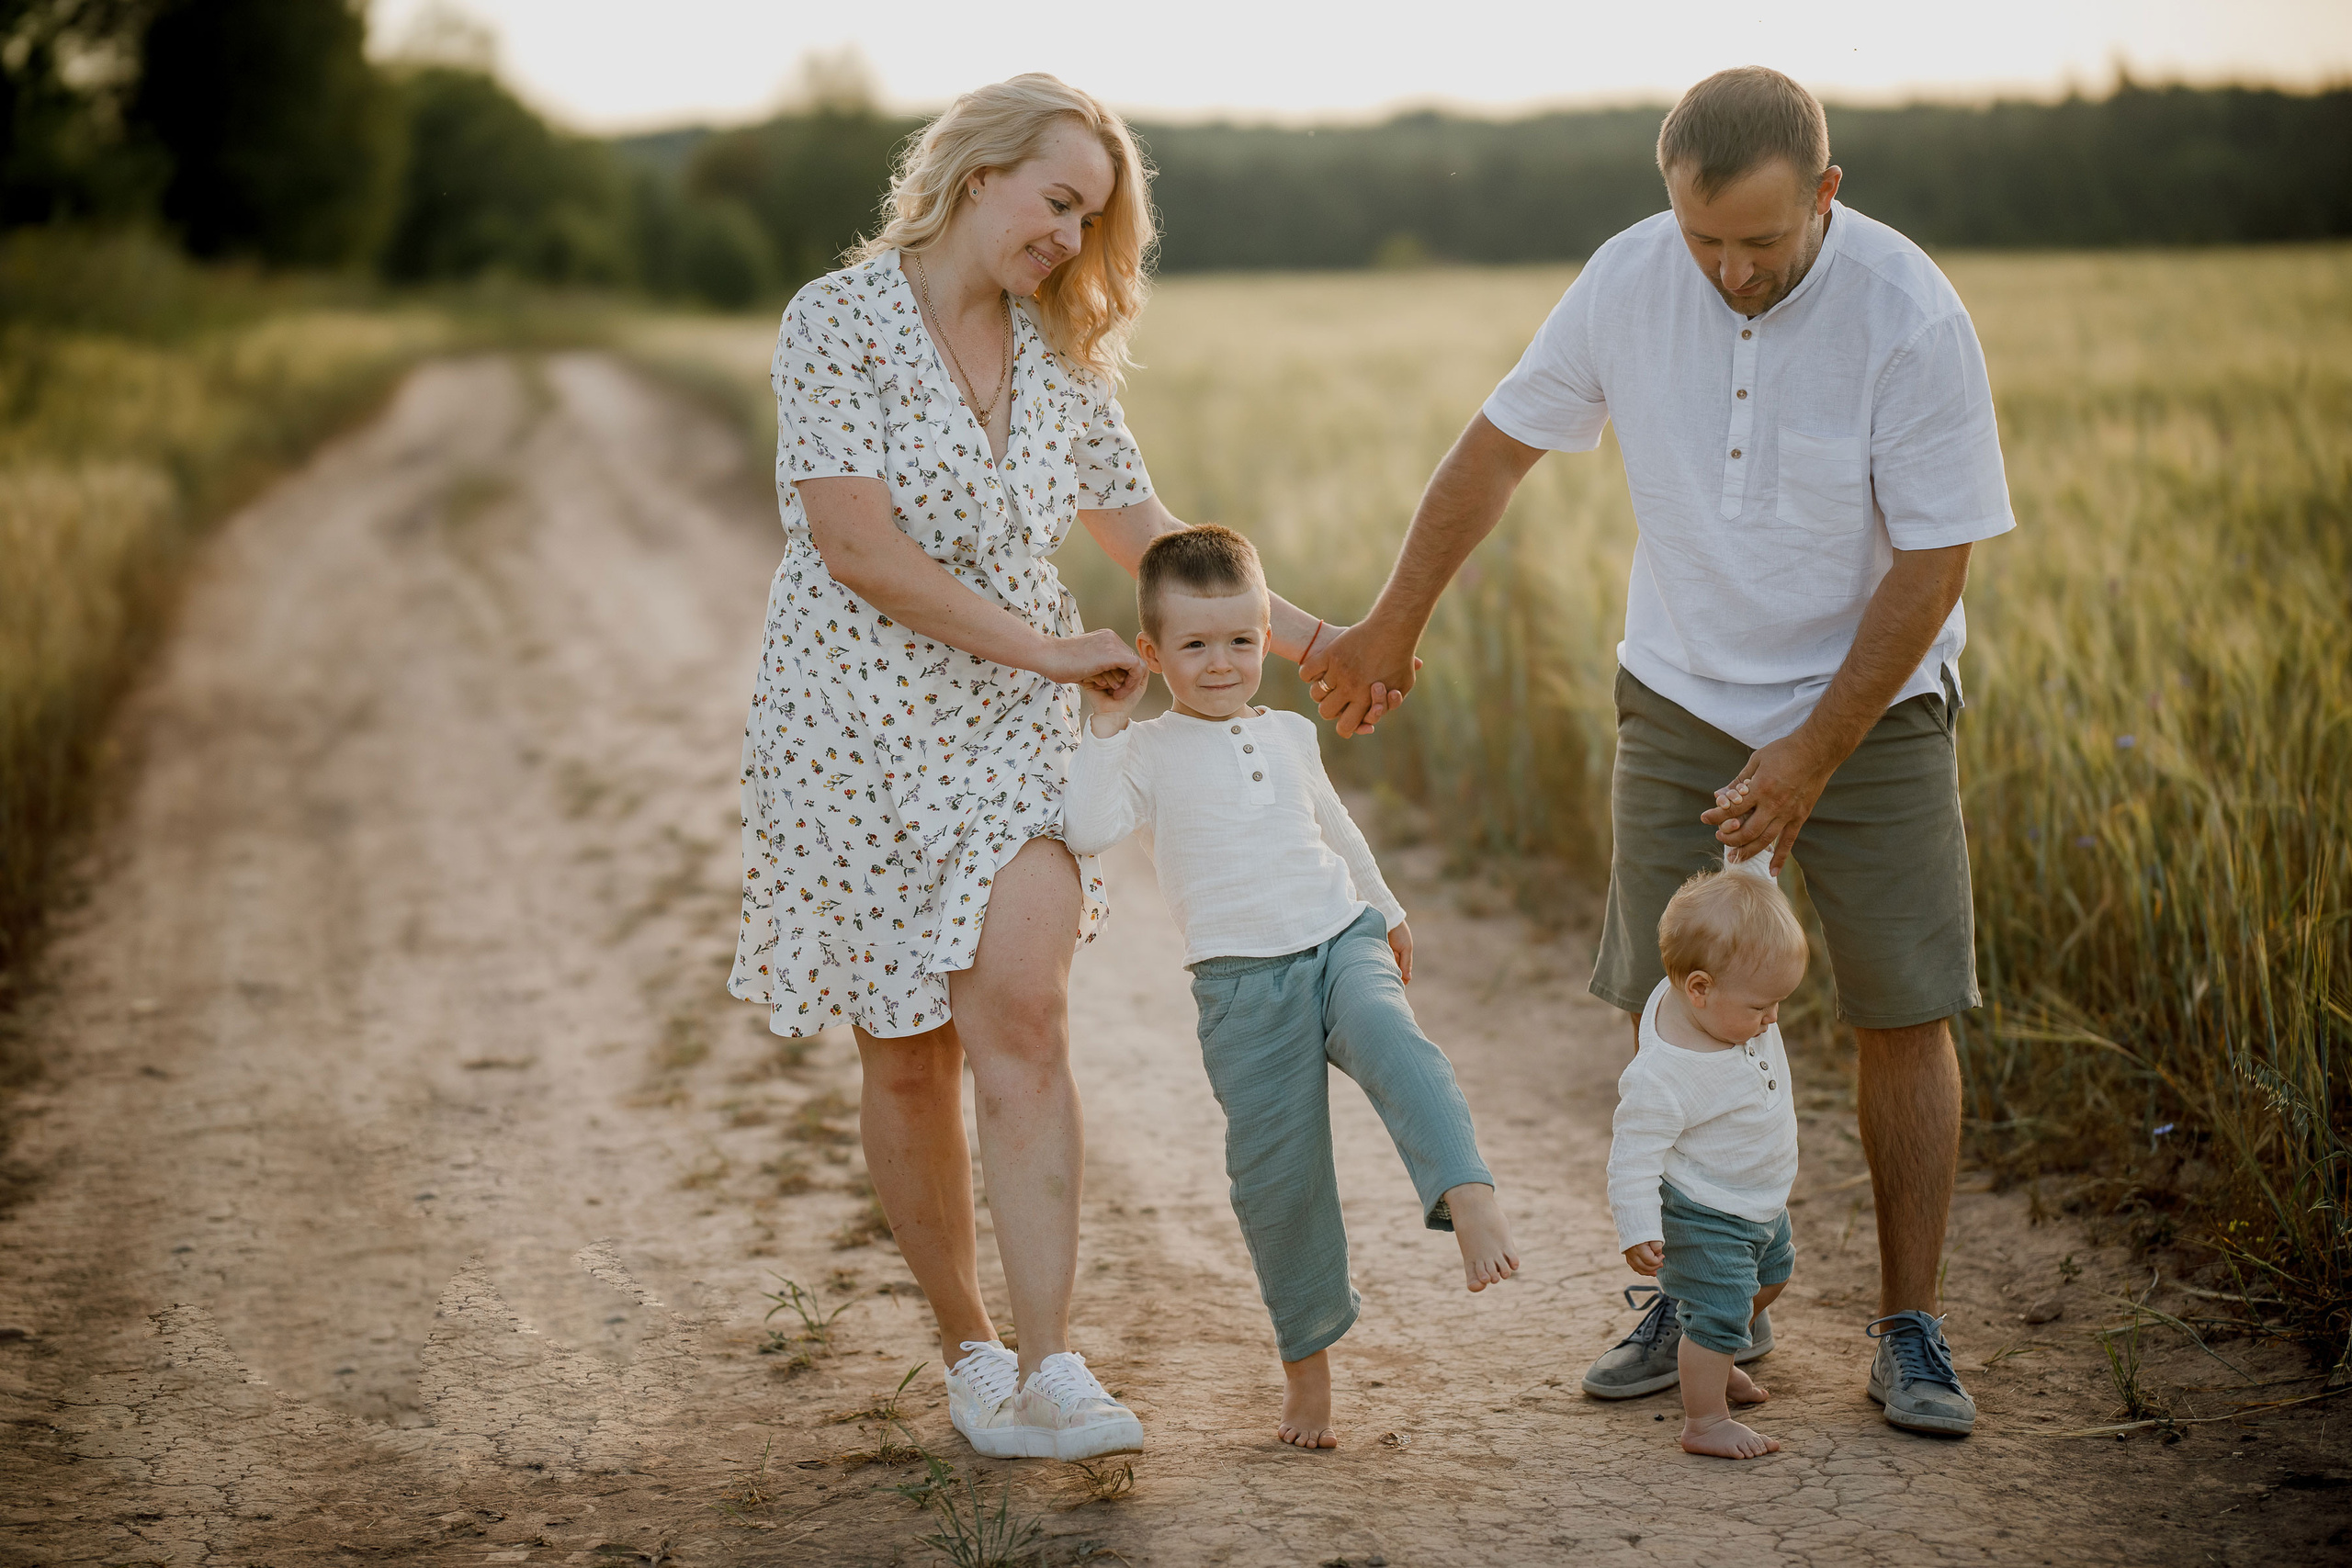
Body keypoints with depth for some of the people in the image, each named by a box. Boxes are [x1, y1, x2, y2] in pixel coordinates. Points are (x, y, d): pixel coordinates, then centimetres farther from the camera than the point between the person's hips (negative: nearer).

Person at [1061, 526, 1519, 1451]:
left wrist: (1387, 914, 41)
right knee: (1276, 1172, 0)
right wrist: (1104, 728, -16)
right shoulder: (1147, 754, 0)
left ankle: (1469, 1198, -45)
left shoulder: (1290, 736, 15)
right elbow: (1087, 832, -18)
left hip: (1341, 943, 3)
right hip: (1242, 983, -3)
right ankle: (1307, 1358, 14)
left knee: (1394, 1044, -32)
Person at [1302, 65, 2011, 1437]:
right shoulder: (1630, 281, -11)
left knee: (1905, 1013, -2)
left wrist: (1812, 756, -17)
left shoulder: (1912, 319, -22)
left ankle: (1911, 1330, 8)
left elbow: (1934, 564, -17)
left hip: (1872, 704, -2)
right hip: (1684, 698, 3)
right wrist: (1394, 627, 10)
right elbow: (1501, 445, 3)